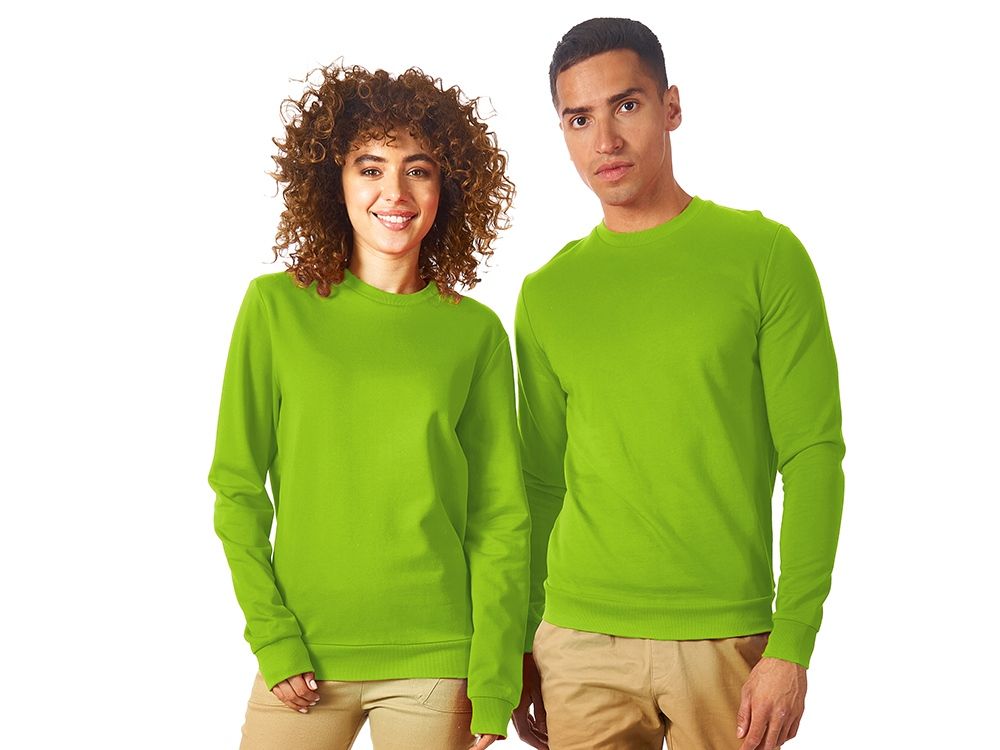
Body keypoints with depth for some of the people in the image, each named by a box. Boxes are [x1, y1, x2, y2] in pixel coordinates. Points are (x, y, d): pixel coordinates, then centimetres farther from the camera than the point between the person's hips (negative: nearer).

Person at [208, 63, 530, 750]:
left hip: (435, 666, 0)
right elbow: (238, 487, 2)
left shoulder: (476, 331, 1)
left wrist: (494, 684, -3)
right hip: (303, 662, 0)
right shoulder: (276, 306, 1)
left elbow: (502, 517, 2)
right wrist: (273, 636, -7)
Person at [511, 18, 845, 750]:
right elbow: (541, 483, 12)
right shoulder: (546, 294, 7)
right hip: (578, 643, 2)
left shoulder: (764, 255, -2)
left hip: (724, 642, -2)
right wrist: (520, 647, 9)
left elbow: (813, 456, -5)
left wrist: (792, 644, -12)